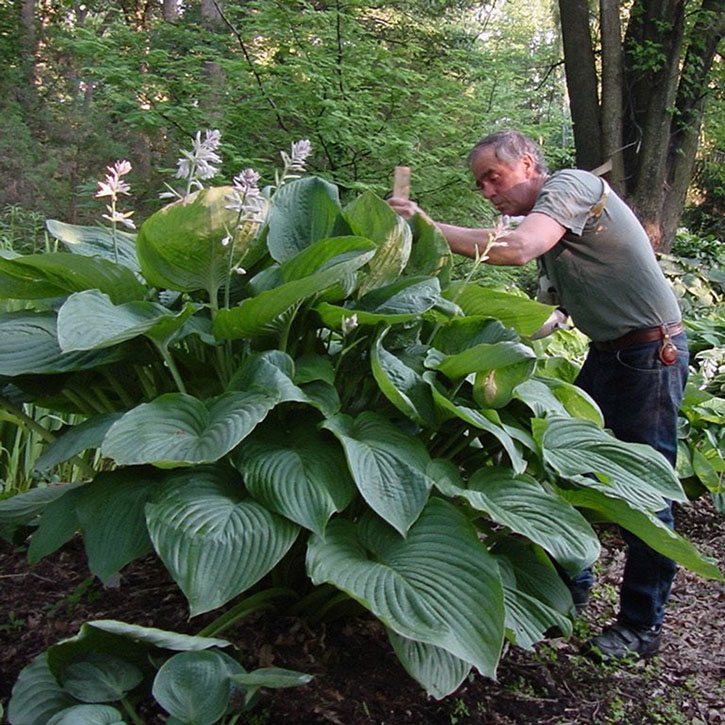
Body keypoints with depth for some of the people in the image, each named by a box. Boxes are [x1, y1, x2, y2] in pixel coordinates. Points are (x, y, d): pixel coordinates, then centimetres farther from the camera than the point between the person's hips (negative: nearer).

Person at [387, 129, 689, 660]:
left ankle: (641, 626, 11)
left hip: (651, 353, -9)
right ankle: (572, 586, 28)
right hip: (607, 353, 10)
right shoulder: (547, 214, 13)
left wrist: (431, 228, -29)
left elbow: (518, 249, -33)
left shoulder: (570, 185, -14)